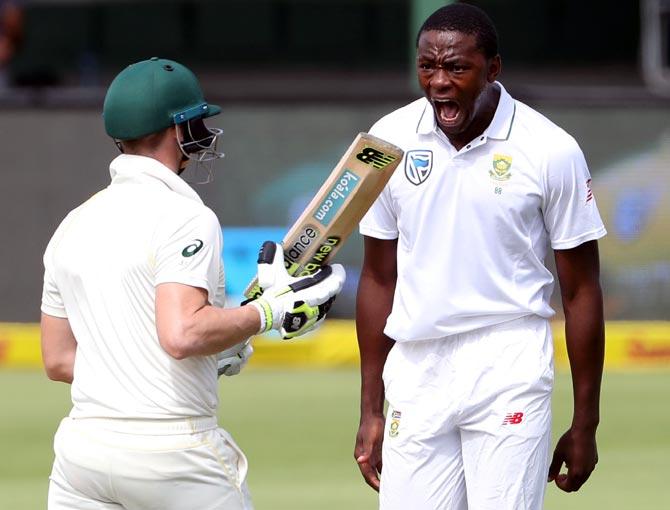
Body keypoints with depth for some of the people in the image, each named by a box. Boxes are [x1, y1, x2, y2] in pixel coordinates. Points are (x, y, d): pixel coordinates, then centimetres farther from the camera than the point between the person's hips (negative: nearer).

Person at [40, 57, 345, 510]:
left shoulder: (72, 225, 13)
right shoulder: (184, 217, -10)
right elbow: (182, 334, -24)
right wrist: (271, 310, -10)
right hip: (174, 451, -6)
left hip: (83, 449, 6)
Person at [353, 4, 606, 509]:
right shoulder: (390, 140, 4)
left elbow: (581, 291, 0)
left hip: (509, 375, -3)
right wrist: (370, 412, 11)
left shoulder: (552, 150, -5)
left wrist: (585, 425, 1)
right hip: (416, 372, 3)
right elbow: (379, 279, 12)